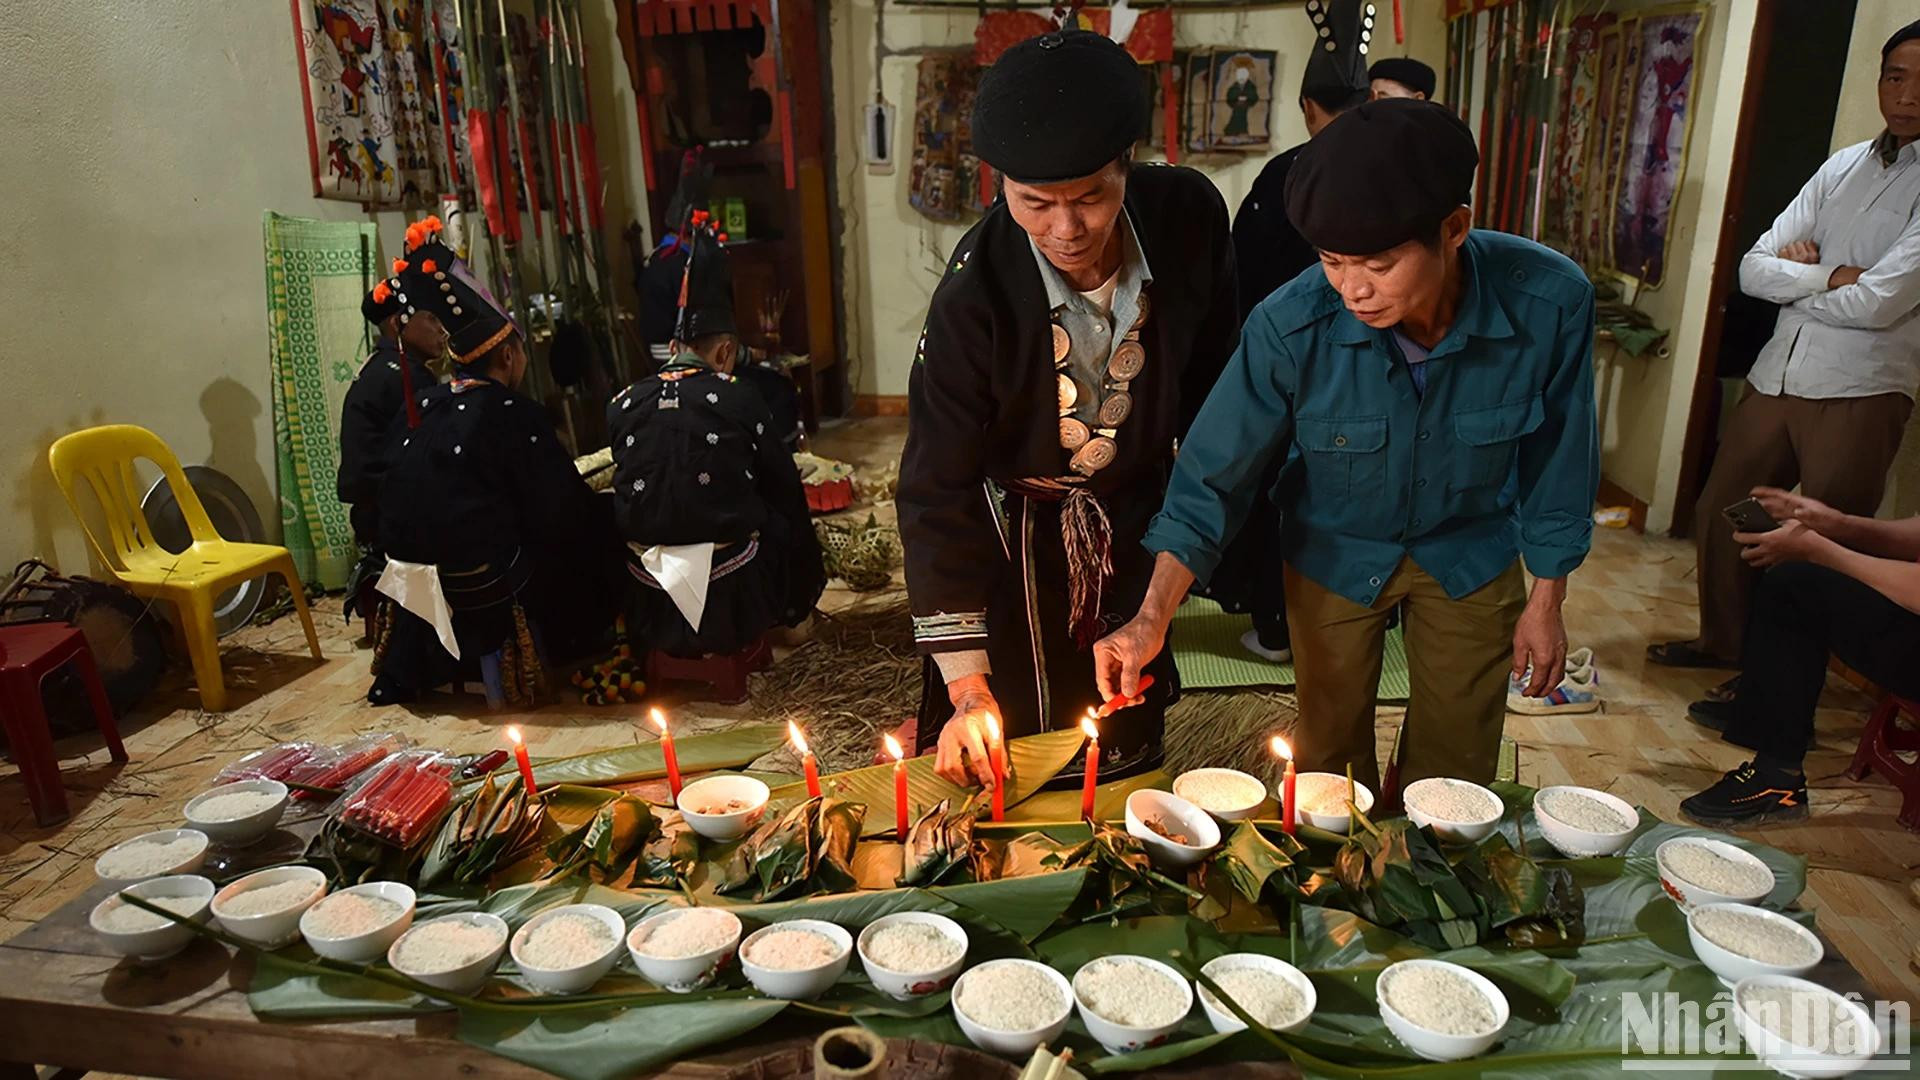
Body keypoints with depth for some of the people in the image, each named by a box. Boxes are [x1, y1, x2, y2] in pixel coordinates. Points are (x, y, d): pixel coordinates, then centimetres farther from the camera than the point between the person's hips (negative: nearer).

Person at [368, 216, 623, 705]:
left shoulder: (416, 413, 5)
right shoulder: (513, 414, -13)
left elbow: (392, 512, 13)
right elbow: (565, 516, -12)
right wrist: (598, 505, 9)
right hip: (490, 596, -6)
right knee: (598, 524, 10)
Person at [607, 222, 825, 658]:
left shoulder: (621, 406, -1)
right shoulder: (738, 399, -7)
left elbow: (628, 499, 11)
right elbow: (785, 489, 2)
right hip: (734, 602, -3)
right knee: (787, 522, 23)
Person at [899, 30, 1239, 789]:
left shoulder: (1191, 217, -20)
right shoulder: (974, 295, -29)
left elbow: (1211, 368, 0)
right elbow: (937, 491, -24)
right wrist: (965, 685, -25)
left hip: (1138, 512, 3)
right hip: (1016, 529, -3)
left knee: (1128, 743, 19)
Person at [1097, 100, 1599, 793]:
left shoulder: (1552, 303, -26)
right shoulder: (1291, 327, -30)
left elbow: (1557, 463, -10)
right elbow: (1214, 476, -22)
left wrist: (1546, 602, -1)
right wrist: (1152, 620, -30)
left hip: (1473, 554, 1)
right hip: (1334, 554, -1)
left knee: (1455, 763, 16)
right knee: (1332, 752, 15)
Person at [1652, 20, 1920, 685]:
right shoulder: (1843, 166, 10)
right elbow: (1752, 269, 3)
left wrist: (1796, 273, -4)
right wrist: (1831, 276, -13)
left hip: (1858, 393, -6)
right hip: (1776, 375, 6)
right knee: (1720, 511, 14)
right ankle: (1722, 642, 34)